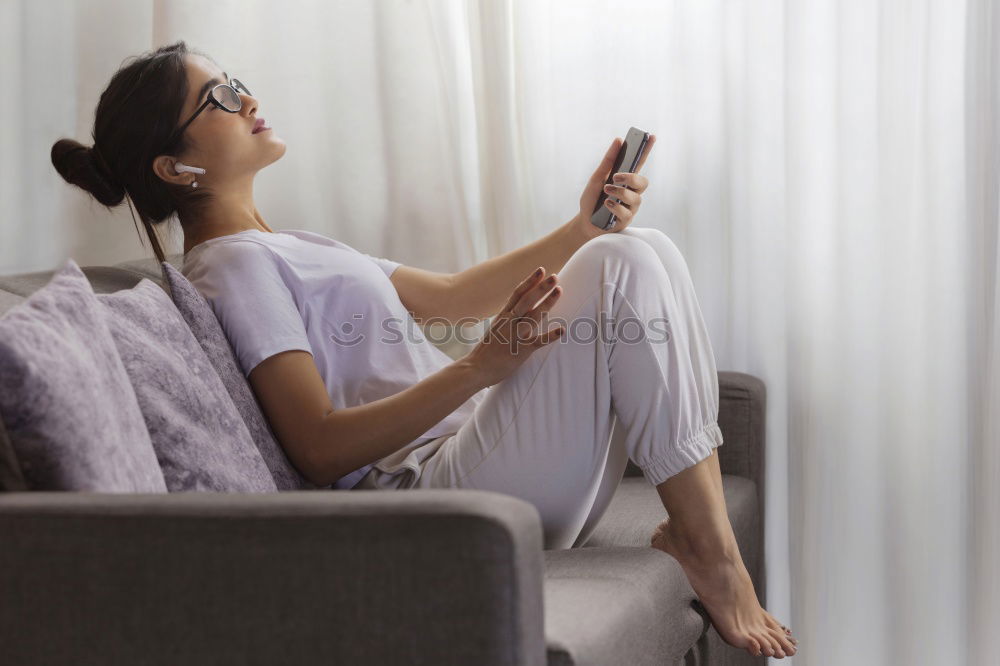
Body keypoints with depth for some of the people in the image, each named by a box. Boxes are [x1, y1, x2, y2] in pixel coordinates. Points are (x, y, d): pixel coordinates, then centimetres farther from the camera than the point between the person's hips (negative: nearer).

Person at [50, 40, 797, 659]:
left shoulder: (287, 250, 25)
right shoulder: (235, 266, -7)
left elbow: (454, 294, 25)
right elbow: (321, 448, -17)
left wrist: (583, 229, 13)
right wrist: (480, 368, -26)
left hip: (467, 457, 10)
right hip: (429, 487, -10)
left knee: (643, 250, 4)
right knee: (622, 263, -17)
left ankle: (697, 526, -6)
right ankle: (707, 548, -14)